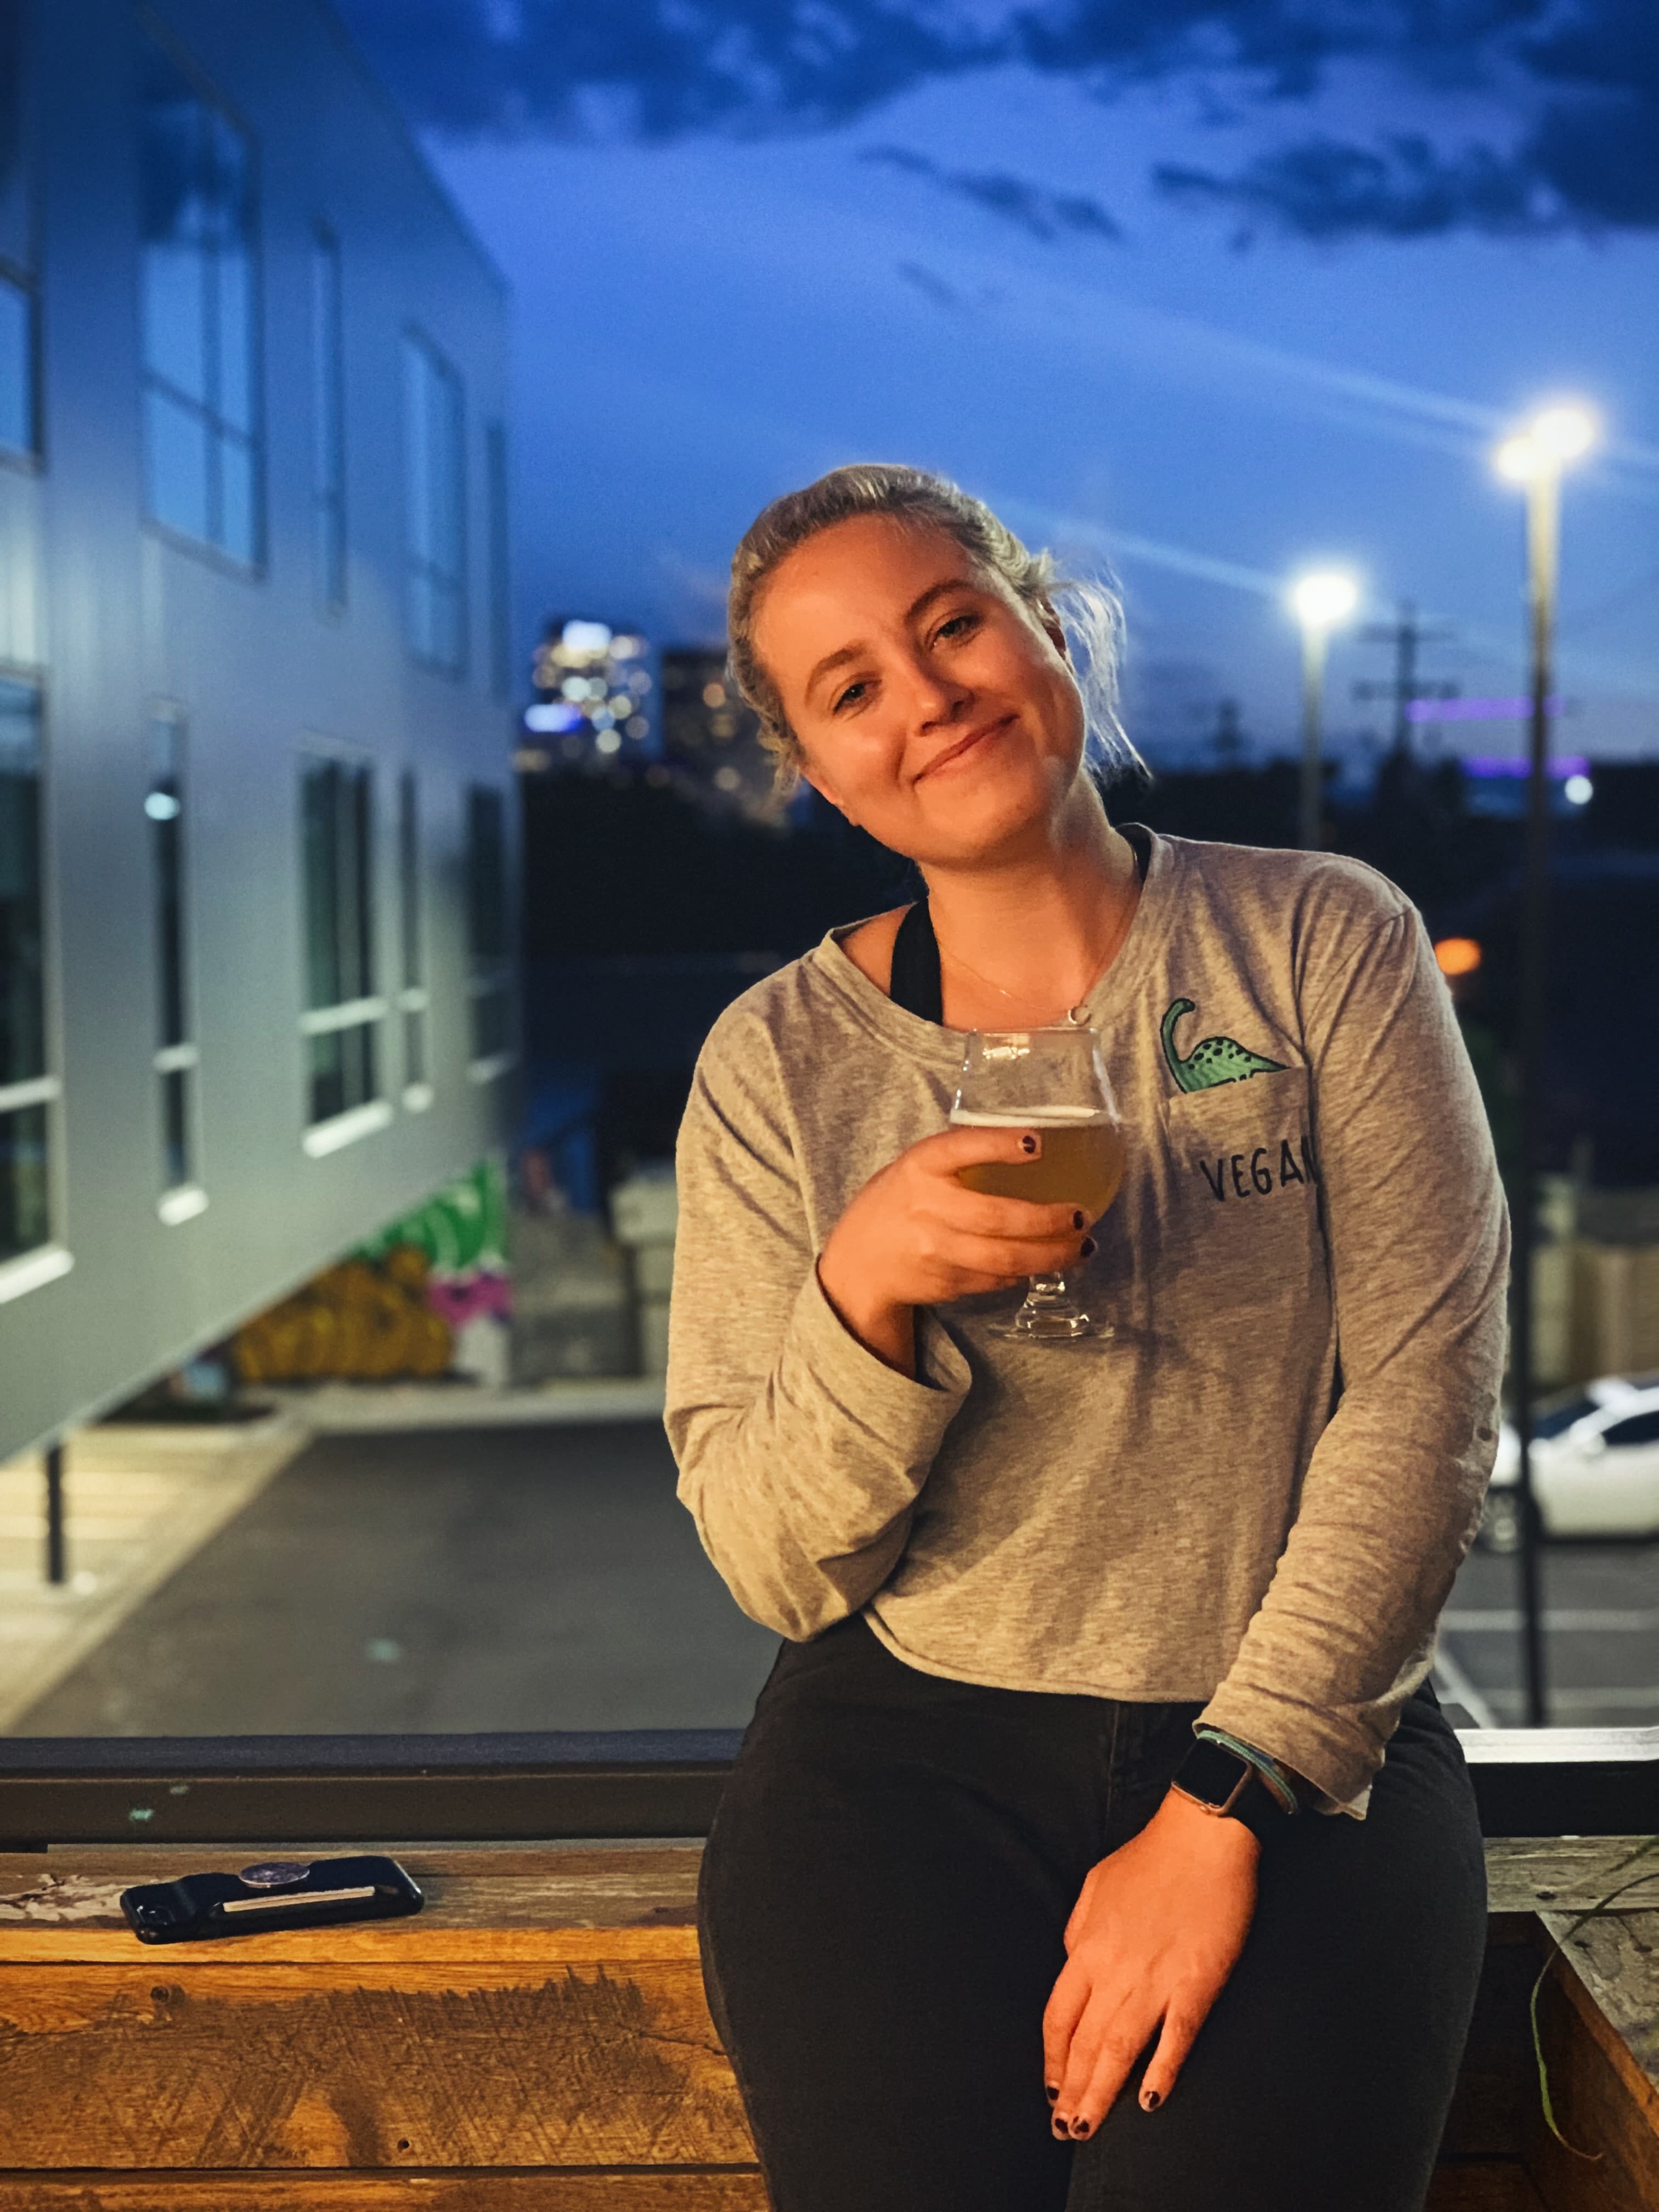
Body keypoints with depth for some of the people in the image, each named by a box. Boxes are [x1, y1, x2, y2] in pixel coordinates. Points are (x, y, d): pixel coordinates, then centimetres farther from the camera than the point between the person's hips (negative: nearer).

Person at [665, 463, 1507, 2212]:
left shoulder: (1322, 947, 1)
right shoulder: (777, 1062, 3)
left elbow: (1425, 1393, -6)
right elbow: (775, 1571, 0)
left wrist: (1224, 1805, -14)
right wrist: (864, 1288, -20)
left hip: (1302, 1738, 0)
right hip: (906, 1738, 1)